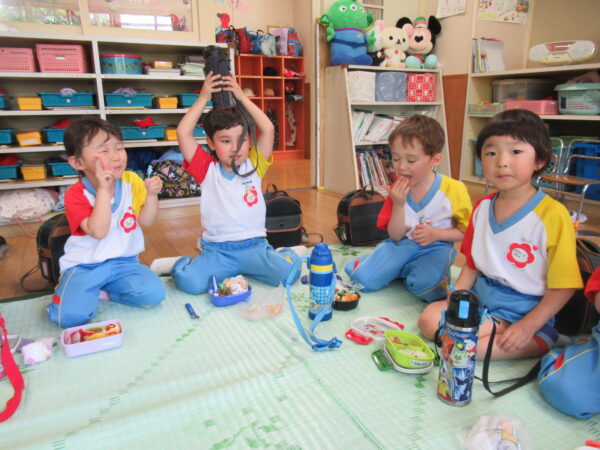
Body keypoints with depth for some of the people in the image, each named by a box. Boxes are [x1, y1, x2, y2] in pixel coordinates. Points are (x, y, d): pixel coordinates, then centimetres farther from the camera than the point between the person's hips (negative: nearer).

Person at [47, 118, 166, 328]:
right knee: (70, 316, -23)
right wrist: (103, 189, -30)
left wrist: (152, 194, -18)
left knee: (154, 294, -21)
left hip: (124, 262, 3)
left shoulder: (131, 181, -1)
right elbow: (98, 231, -27)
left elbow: (146, 221, 0)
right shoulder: (76, 195, -12)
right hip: (84, 266, -2)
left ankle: (105, 290, 4)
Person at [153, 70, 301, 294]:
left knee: (288, 271, -24)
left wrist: (242, 97, -2)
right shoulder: (208, 169, 4)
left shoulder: (253, 167, 6)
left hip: (254, 246, 1)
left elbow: (268, 130, -4)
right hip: (216, 250, 0)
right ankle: (181, 264, 11)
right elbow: (183, 133, -6)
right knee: (189, 281, -26)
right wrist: (204, 97, -3)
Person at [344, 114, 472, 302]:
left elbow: (466, 231, -1)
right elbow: (396, 236, -1)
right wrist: (398, 204, -17)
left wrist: (436, 234, -19)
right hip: (401, 245, 2)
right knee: (362, 278, -19)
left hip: (434, 249, -2)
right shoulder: (398, 190, 0)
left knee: (424, 286, -33)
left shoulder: (454, 189, -11)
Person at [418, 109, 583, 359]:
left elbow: (563, 286, -12)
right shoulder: (482, 208, 4)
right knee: (429, 319, -12)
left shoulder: (553, 215, -15)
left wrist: (528, 326, -20)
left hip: (526, 311, -5)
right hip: (479, 300, 5)